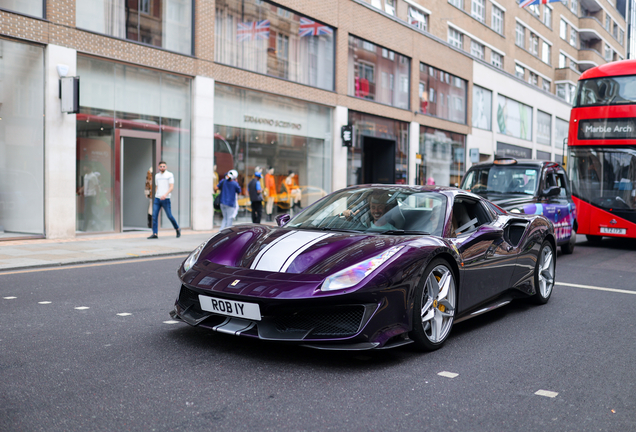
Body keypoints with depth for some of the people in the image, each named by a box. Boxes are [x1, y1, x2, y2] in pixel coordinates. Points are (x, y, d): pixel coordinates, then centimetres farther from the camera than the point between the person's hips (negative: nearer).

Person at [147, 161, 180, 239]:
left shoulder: (170, 175, -1)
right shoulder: (157, 176, 16)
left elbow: (171, 187, -10)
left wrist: (165, 195, -25)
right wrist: (156, 197, 17)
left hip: (165, 199, -5)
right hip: (157, 198, 5)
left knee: (169, 216, -2)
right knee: (154, 215, -6)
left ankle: (177, 229, 21)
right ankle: (155, 234, -7)